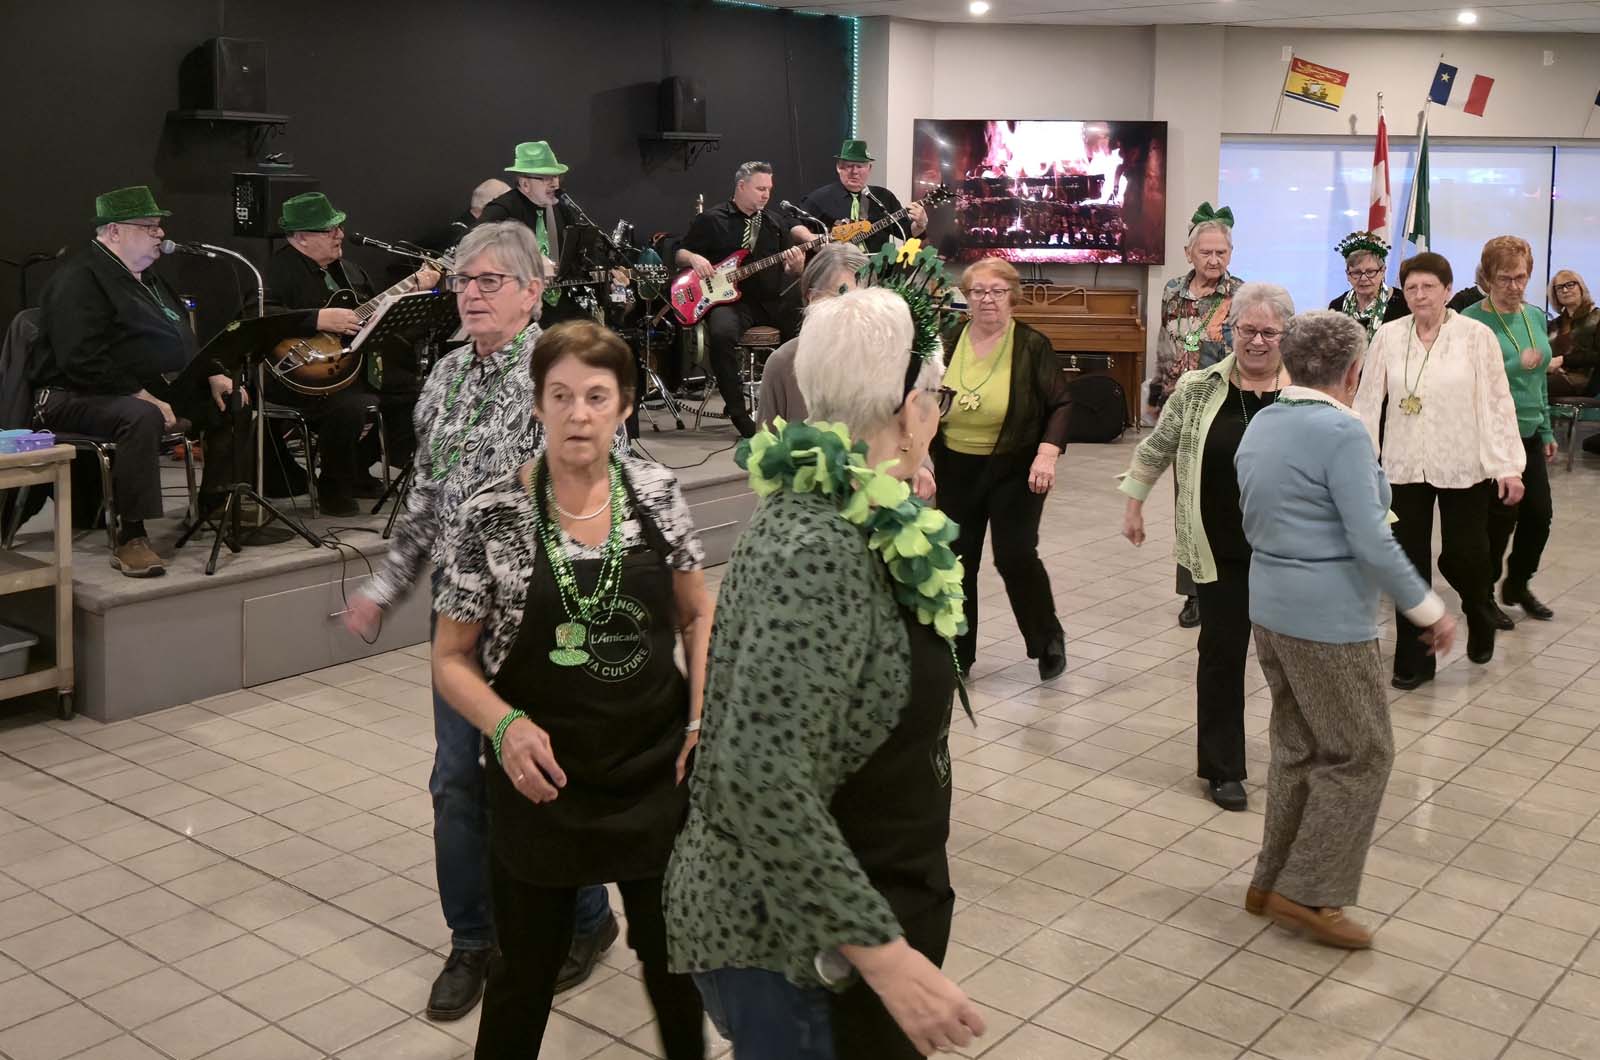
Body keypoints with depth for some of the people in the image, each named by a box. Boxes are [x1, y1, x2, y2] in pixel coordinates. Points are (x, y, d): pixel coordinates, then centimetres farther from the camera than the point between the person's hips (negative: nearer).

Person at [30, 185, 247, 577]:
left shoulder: (144, 276, 17)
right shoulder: (79, 279, -14)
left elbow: (182, 339, 25)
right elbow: (84, 362, -25)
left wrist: (214, 376, 7)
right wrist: (145, 397, -26)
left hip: (153, 389, 10)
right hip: (77, 397, -10)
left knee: (228, 404, 4)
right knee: (142, 418, -39)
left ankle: (215, 506, 10)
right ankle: (131, 539, -34)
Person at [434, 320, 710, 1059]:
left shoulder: (658, 495, -4)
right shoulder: (490, 517, -12)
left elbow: (697, 616, 7)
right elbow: (451, 658, -4)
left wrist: (702, 722, -4)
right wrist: (505, 725, -22)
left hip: (657, 774, 2)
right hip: (542, 782, -2)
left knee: (674, 953, 17)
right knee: (526, 971, 14)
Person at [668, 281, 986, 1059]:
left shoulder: (830, 513, 3)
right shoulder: (818, 553, -27)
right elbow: (759, 780, -33)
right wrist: (885, 956, -30)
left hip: (829, 913, 9)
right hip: (794, 942, -9)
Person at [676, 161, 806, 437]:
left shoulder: (774, 222, 17)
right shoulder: (711, 220, 5)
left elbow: (793, 269, 18)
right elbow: (680, 253, 10)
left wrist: (796, 264, -7)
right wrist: (694, 258, -13)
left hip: (771, 300, 4)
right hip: (729, 300, -4)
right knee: (721, 332, -36)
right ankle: (738, 412, -22)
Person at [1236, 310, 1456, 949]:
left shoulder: (1260, 426, 9)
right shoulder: (1341, 430, -17)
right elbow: (1371, 542, -20)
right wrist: (1428, 610, -11)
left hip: (1269, 608, 9)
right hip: (1329, 620, -9)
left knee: (1297, 749, 18)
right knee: (1360, 756, 4)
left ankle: (1273, 881, 24)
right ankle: (1307, 893, 7)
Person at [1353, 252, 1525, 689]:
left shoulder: (1476, 336, -6)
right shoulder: (1388, 336, 0)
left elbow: (1497, 402, -5)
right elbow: (1368, 400, 3)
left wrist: (1508, 466, -8)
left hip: (1463, 466, -2)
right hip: (1404, 467, 2)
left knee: (1463, 556, 2)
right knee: (1409, 561, 5)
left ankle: (1481, 614, 37)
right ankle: (1413, 659, 17)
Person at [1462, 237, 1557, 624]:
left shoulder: (1536, 317, 10)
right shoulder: (1472, 320, -11)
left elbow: (1540, 379, 17)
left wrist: (1547, 432, 17)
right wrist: (1517, 365, -22)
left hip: (1529, 432, 6)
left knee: (1540, 512, 10)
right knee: (1501, 516, 0)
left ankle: (1518, 585, 31)